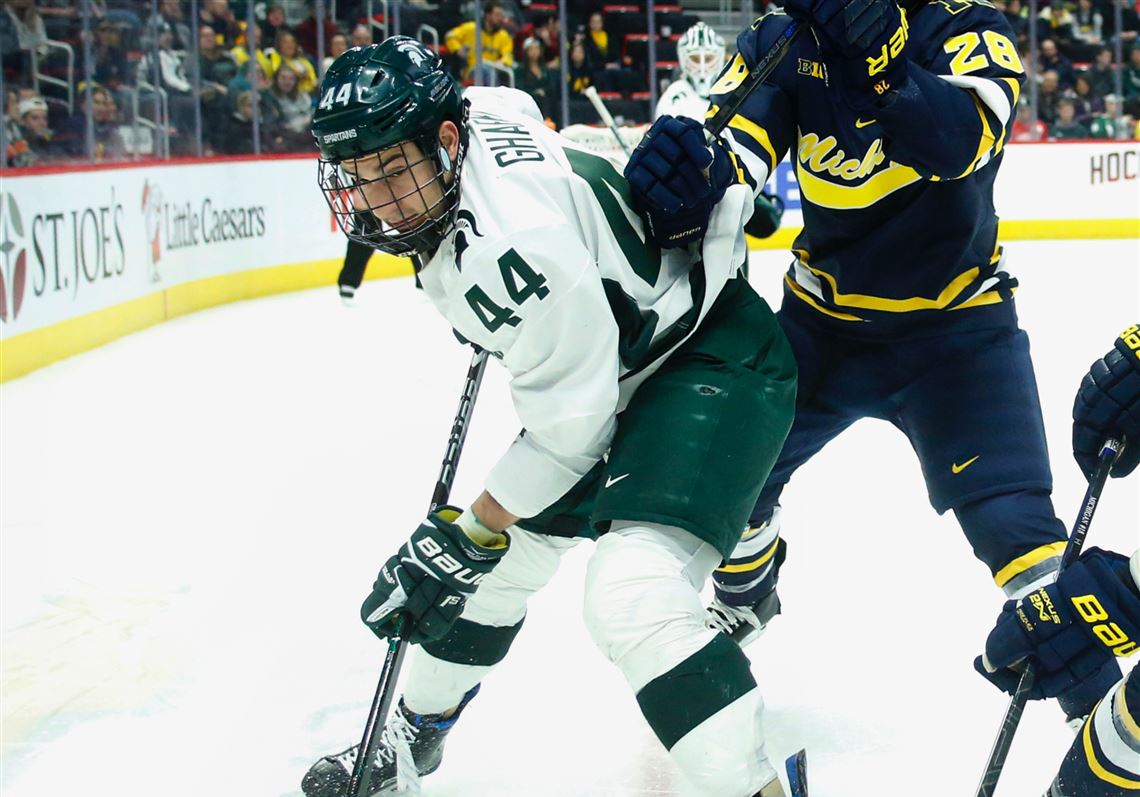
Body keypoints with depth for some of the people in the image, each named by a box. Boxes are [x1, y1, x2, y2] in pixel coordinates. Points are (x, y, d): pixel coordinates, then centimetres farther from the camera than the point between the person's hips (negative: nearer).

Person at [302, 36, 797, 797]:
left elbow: (571, 423, -25)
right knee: (498, 560, 19)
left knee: (635, 602, -30)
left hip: (716, 359, -10)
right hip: (618, 359, 10)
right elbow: (516, 109, 18)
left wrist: (464, 540, -18)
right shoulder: (473, 114, -9)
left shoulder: (513, 241, -34)